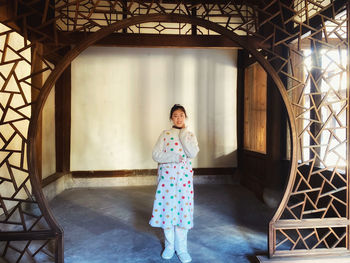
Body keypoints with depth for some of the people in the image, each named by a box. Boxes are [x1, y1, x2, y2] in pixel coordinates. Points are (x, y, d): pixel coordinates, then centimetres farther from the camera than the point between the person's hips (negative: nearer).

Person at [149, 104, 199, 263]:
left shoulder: (190, 135, 7)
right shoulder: (165, 134, 3)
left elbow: (193, 153, -11)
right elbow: (155, 154, -4)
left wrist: (183, 134, -10)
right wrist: (173, 157, -17)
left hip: (184, 176, 1)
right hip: (167, 176, 0)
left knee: (182, 209, 2)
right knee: (167, 208, 4)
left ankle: (181, 248, 18)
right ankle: (169, 245, 24)